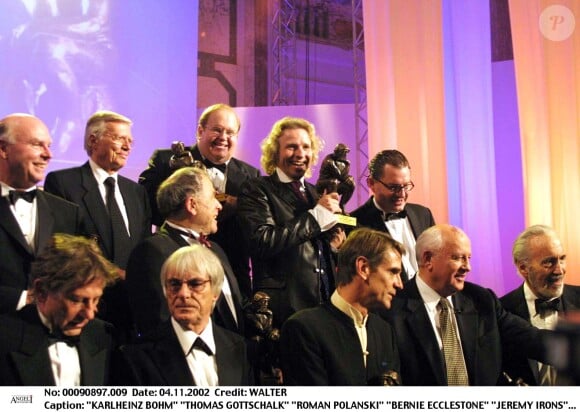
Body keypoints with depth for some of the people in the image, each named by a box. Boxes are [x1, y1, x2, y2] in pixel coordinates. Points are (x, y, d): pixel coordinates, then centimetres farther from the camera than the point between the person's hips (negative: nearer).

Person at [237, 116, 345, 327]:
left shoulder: (317, 193, 17)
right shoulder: (256, 190, -3)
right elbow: (263, 242, -18)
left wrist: (335, 244, 2)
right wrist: (316, 214, -13)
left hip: (328, 303, 6)